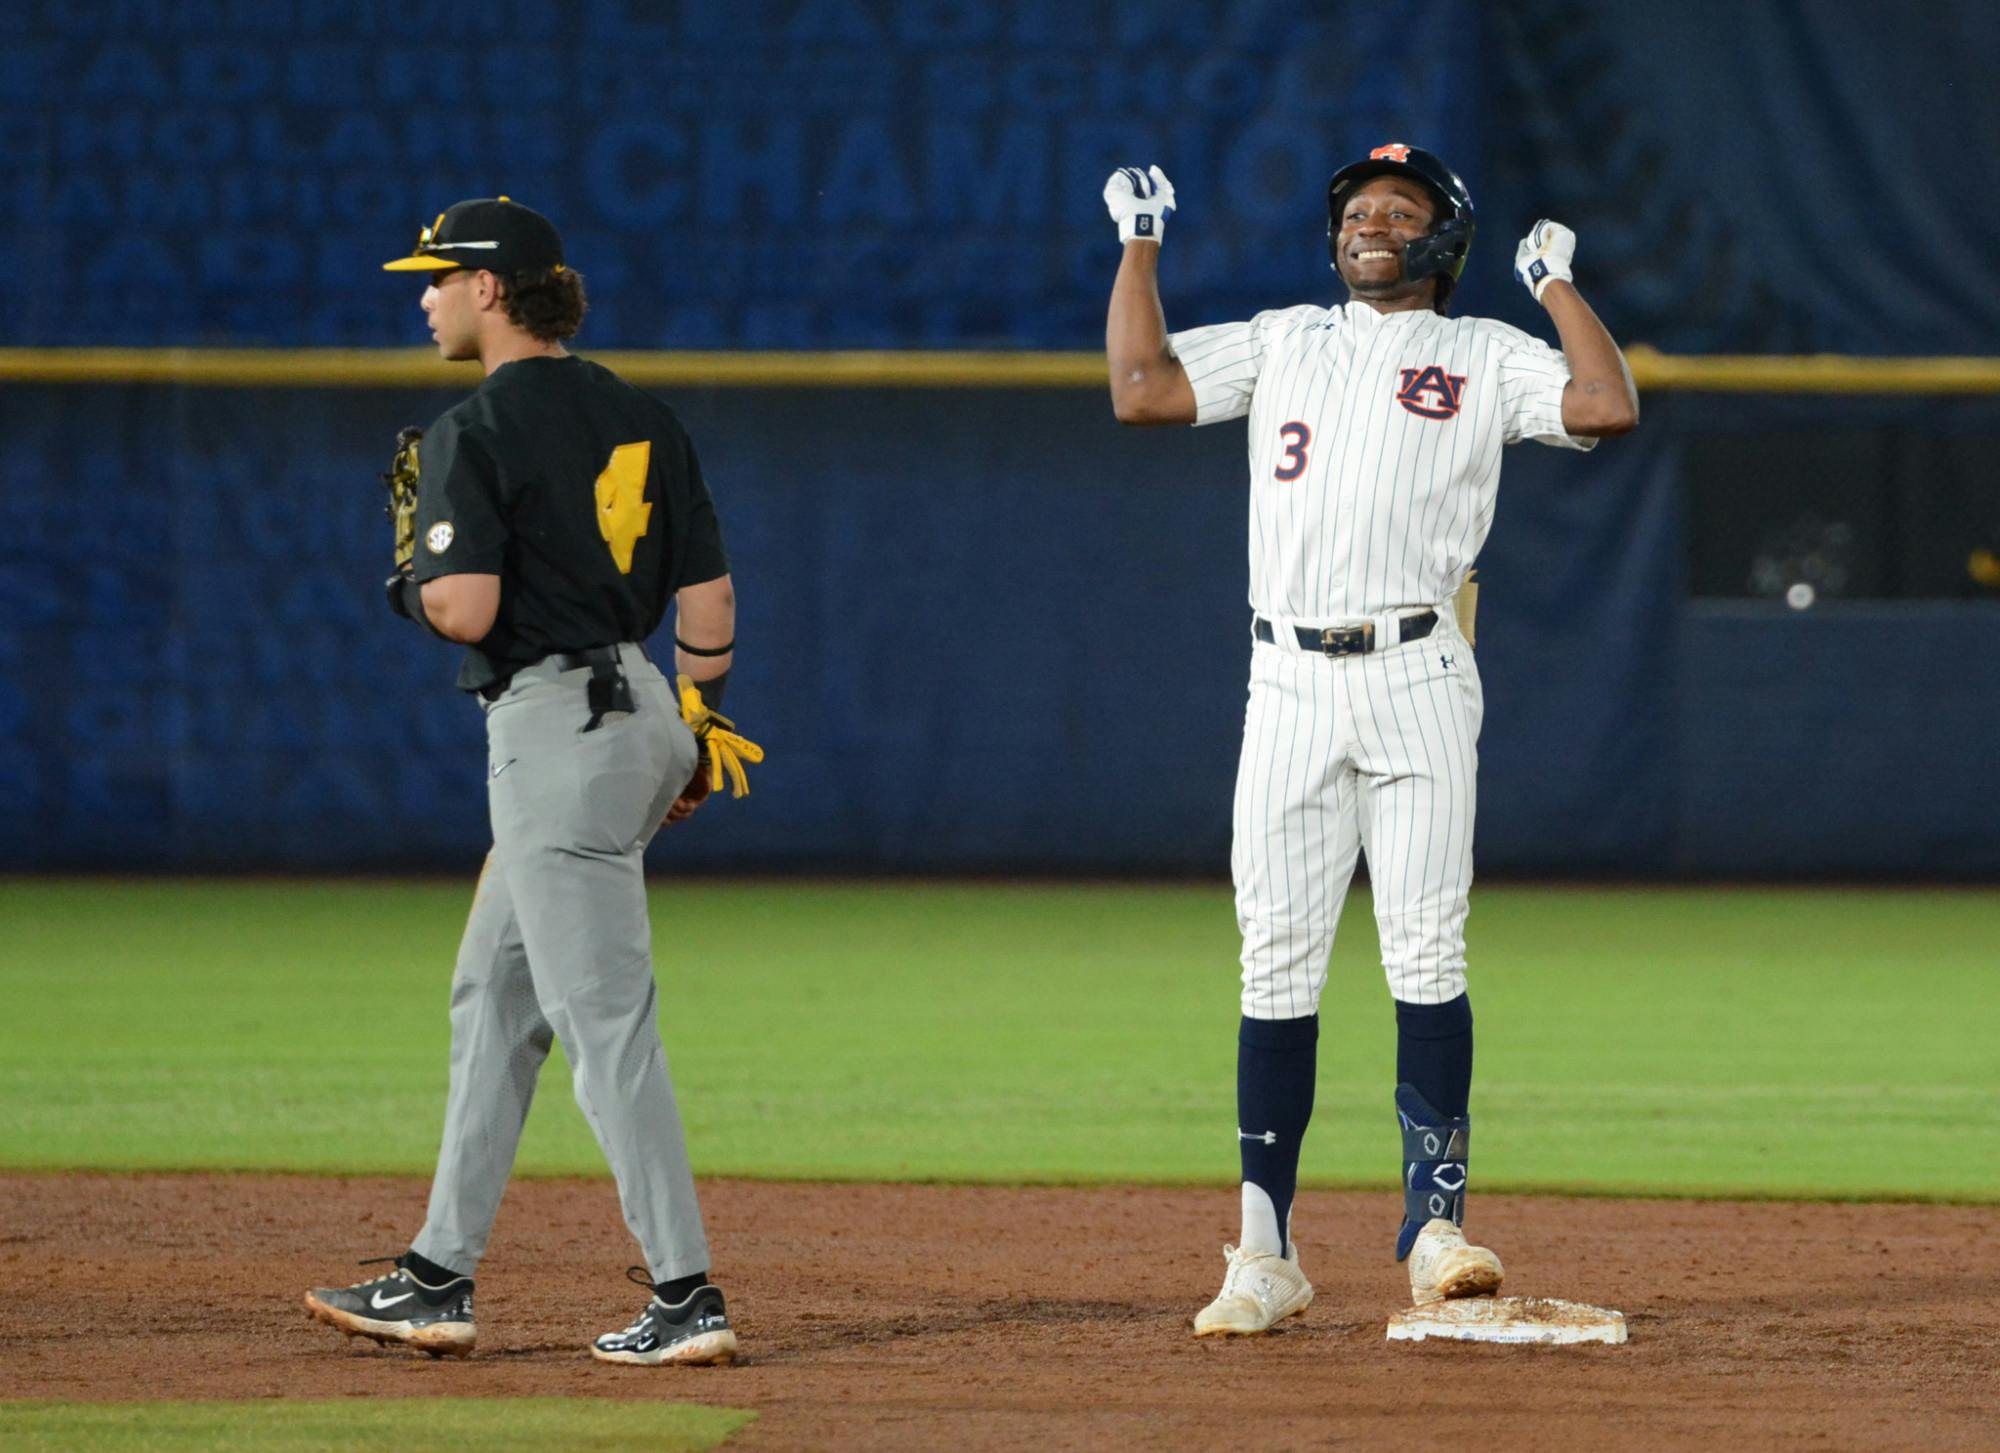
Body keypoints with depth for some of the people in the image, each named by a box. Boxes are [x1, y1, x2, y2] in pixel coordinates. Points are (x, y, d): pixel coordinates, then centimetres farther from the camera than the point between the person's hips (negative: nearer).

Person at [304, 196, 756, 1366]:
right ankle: (440, 1281, 20)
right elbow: (710, 602, 10)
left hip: (554, 734, -9)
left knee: (605, 1021, -8)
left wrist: (412, 587, 1)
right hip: (641, 713, 9)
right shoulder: (643, 420, 11)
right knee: (493, 1002, 16)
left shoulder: (473, 433, -12)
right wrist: (698, 733, 19)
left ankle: (687, 1297, -10)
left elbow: (467, 609, -21)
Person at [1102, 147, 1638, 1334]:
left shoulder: (1486, 356, 11)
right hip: (1290, 686, 2)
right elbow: (1140, 388, 11)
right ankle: (1267, 1256, 2)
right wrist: (1142, 244, 15)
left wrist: (1556, 281, 2)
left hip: (1417, 677, -2)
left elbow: (1610, 407, -5)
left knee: (1428, 955, -9)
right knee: (1278, 962, 0)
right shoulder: (1280, 342, 20)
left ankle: (1435, 1222, -6)